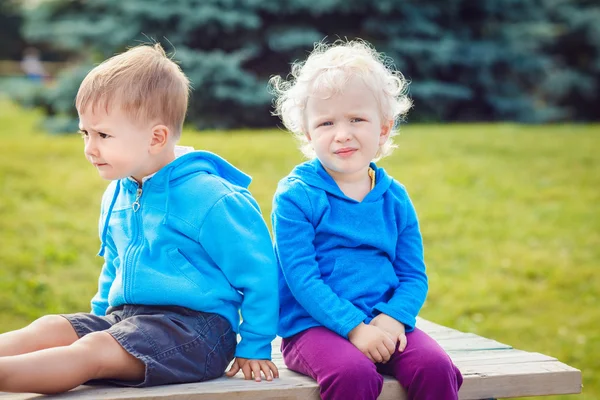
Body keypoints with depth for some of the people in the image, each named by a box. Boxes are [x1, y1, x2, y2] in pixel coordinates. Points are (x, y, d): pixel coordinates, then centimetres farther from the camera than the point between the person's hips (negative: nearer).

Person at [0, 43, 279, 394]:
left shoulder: (209, 198, -13)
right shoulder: (117, 195, 13)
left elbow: (260, 273, -9)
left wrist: (254, 348, -5)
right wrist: (101, 317, 28)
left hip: (194, 326, -8)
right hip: (125, 318, 8)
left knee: (95, 351, -30)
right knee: (48, 329, -16)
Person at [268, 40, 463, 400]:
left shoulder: (395, 198, 9)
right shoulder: (296, 196, -5)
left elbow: (414, 275, 8)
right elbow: (301, 277, -12)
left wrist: (393, 317, -12)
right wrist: (354, 327, -21)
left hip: (385, 323, 4)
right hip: (314, 325, -4)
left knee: (436, 367, -21)